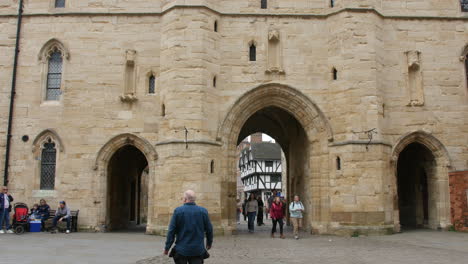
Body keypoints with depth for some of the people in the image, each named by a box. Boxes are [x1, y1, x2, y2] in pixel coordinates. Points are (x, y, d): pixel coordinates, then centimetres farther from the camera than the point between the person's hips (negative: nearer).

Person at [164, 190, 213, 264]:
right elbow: (209, 229, 7)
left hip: (181, 250, -1)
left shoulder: (178, 211, -7)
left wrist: (167, 247, 1)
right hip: (198, 250, 1)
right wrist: (209, 243, 23)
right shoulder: (203, 211, -1)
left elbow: (171, 231, -7)